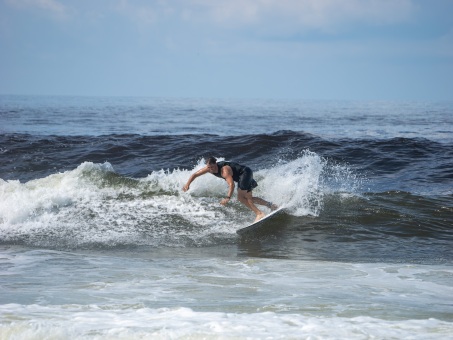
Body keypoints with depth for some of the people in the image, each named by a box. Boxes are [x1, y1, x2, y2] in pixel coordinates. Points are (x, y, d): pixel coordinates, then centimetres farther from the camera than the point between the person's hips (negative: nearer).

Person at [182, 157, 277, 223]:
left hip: (245, 172, -9)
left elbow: (231, 184, -46)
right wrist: (188, 184, -19)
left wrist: (227, 198, -58)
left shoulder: (225, 170, -35)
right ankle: (269, 205, 19)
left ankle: (259, 214, -24)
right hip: (241, 177, 9)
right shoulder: (209, 168, -11)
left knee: (241, 196, -21)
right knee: (248, 198, 10)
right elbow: (195, 174, -3)